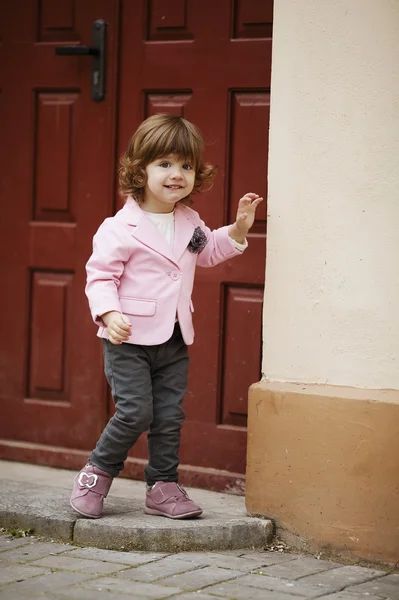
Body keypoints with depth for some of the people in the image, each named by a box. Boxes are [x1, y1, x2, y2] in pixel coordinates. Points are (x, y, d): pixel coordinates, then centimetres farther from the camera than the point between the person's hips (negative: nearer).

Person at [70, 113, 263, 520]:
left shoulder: (190, 222, 9)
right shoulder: (120, 228, -14)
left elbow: (208, 251, 29)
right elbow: (100, 275, -14)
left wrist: (237, 229, 14)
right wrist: (109, 314, -29)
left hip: (174, 340, 6)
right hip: (129, 339, -6)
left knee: (170, 416, 7)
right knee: (135, 411, -10)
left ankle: (163, 486, 17)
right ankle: (97, 472, 11)